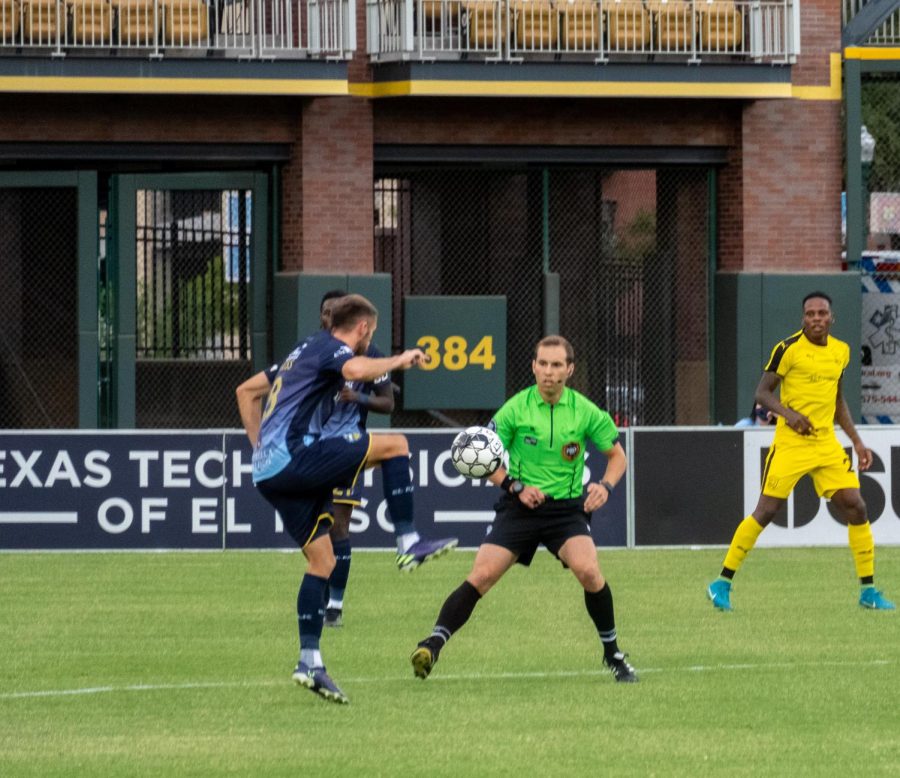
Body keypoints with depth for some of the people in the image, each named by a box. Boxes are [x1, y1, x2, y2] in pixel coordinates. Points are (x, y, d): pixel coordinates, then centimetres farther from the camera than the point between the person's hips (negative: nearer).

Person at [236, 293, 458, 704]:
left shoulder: (305, 351, 27)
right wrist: (400, 361, -10)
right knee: (394, 444, -4)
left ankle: (310, 662, 3)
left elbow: (246, 390, 35)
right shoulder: (331, 348, -2)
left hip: (268, 473, 9)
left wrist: (260, 446, 30)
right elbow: (356, 369, -27)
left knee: (322, 559, 10)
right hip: (295, 457, -9)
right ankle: (409, 543, -7)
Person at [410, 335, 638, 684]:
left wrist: (605, 485, -10)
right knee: (481, 576, -16)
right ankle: (432, 645, -15)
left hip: (567, 508, 0)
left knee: (588, 571, -23)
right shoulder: (515, 409, -4)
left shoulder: (585, 412, -2)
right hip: (519, 507, 0)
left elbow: (617, 455, 10)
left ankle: (613, 653, -5)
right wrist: (516, 487, -12)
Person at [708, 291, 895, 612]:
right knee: (766, 511, -6)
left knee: (856, 508, -3)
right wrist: (788, 413, -25)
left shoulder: (841, 351, 9)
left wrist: (857, 441, 17)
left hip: (827, 444, 5)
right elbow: (762, 392, -8)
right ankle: (723, 583, 6)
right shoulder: (789, 348, -9)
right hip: (790, 443, -5)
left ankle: (868, 591, 7)